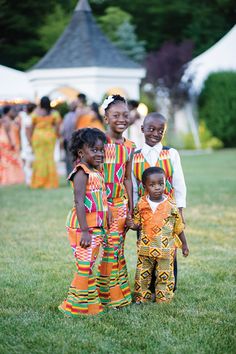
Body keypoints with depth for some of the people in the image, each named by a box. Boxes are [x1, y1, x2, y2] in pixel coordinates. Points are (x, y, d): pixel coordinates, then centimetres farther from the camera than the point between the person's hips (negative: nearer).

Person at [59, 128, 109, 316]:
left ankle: (91, 304, 22)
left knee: (89, 266, 14)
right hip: (83, 227, -9)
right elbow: (79, 203, -20)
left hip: (96, 228, 9)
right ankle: (74, 306, 2)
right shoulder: (82, 172, -14)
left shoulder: (96, 172, 14)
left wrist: (101, 230, 19)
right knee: (85, 266, -6)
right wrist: (85, 231, -24)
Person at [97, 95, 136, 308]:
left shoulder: (129, 147, 7)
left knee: (117, 250, 12)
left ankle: (120, 295, 21)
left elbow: (127, 179, 12)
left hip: (120, 204, 5)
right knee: (105, 250, -2)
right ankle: (104, 296, 9)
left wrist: (131, 209, 10)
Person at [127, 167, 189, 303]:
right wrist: (132, 225, -16)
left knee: (165, 276, 7)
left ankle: (163, 300, 17)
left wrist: (184, 244, 9)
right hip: (146, 248, 1)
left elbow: (179, 227, 4)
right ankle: (141, 298, 21)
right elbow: (138, 224, 8)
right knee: (142, 276, 9)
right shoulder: (141, 204, -3)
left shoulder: (170, 205, -6)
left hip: (166, 249, -1)